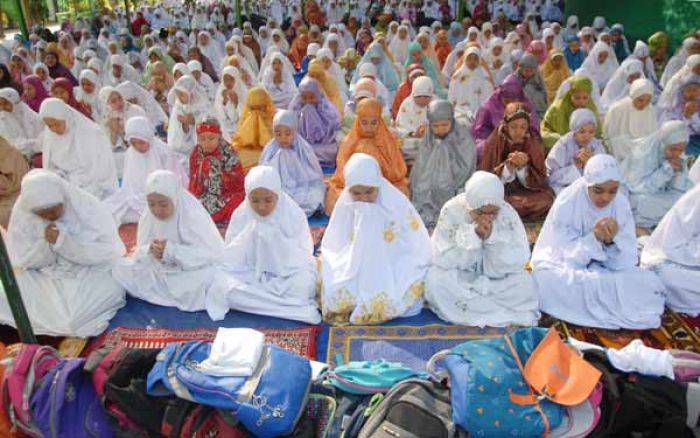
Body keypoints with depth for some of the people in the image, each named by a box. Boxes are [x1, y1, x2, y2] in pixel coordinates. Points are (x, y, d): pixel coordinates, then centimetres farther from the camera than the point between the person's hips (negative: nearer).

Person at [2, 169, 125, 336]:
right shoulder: (22, 212, -10)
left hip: (91, 275, -3)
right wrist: (45, 243, -25)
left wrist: (64, 241, -30)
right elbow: (20, 261, -5)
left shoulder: (89, 206, -19)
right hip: (46, 277, 3)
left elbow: (108, 252, -20)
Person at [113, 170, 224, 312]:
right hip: (159, 270, 5)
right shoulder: (147, 218, -4)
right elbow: (141, 251, 0)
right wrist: (150, 251, -26)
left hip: (191, 272, -5)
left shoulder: (193, 216, -20)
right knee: (120, 269, -10)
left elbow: (215, 252, -25)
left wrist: (172, 251, -31)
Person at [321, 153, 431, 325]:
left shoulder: (396, 203, -14)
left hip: (394, 270, -1)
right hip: (356, 271, 1)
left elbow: (416, 247, -11)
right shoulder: (345, 206, -7)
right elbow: (334, 247, -1)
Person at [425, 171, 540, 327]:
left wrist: (493, 237, -32)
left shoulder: (508, 214, -16)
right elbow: (442, 259, -22)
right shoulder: (451, 211, -19)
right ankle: (505, 314, -18)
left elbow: (518, 262, -18)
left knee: (526, 284, -24)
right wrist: (473, 235, -33)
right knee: (435, 279, -30)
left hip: (498, 281, 0)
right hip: (459, 278, 0)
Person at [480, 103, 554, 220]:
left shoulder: (534, 143, -3)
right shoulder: (493, 143, -6)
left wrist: (523, 167, -24)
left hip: (527, 192, 2)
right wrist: (508, 166, -25)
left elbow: (540, 182, -5)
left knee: (546, 199, -28)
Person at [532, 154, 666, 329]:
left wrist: (612, 240, -31)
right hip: (562, 267, -2)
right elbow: (569, 258, -19)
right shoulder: (566, 203, -21)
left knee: (649, 284, -19)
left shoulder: (621, 203, -10)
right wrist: (594, 238, -35)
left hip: (602, 268, 3)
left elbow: (627, 261, -11)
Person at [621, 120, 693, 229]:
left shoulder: (679, 156, -5)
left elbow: (681, 190, -4)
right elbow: (638, 188, -25)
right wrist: (666, 169, -29)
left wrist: (678, 172, -23)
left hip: (659, 197, 6)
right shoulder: (642, 151, -22)